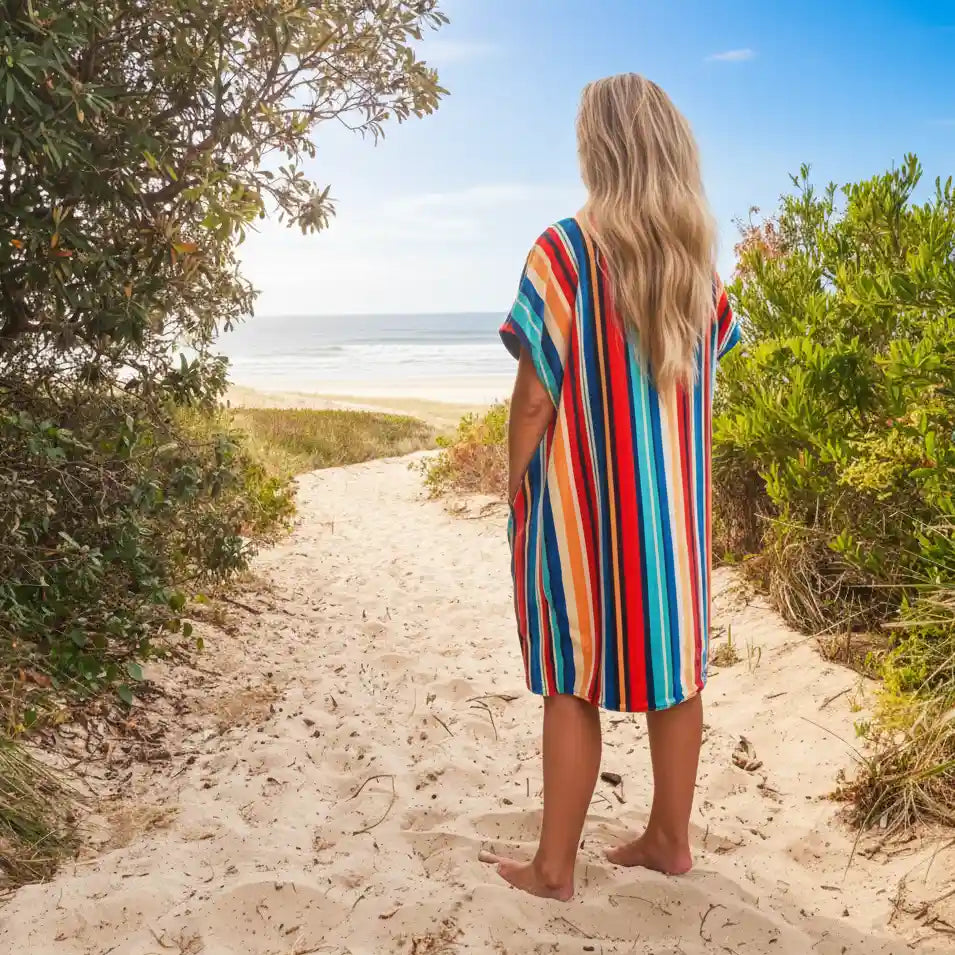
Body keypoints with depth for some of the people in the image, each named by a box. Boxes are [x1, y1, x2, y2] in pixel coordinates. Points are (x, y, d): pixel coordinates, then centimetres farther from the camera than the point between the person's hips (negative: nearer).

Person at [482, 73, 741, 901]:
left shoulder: (567, 248, -14)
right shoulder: (700, 257, 4)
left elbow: (535, 397, -14)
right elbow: (702, 379, 7)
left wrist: (516, 491, -2)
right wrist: (668, 476, 16)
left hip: (583, 495, -5)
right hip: (675, 495, 6)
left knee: (574, 681, 4)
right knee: (676, 664, 14)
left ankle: (554, 867, 16)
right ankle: (670, 838, 28)